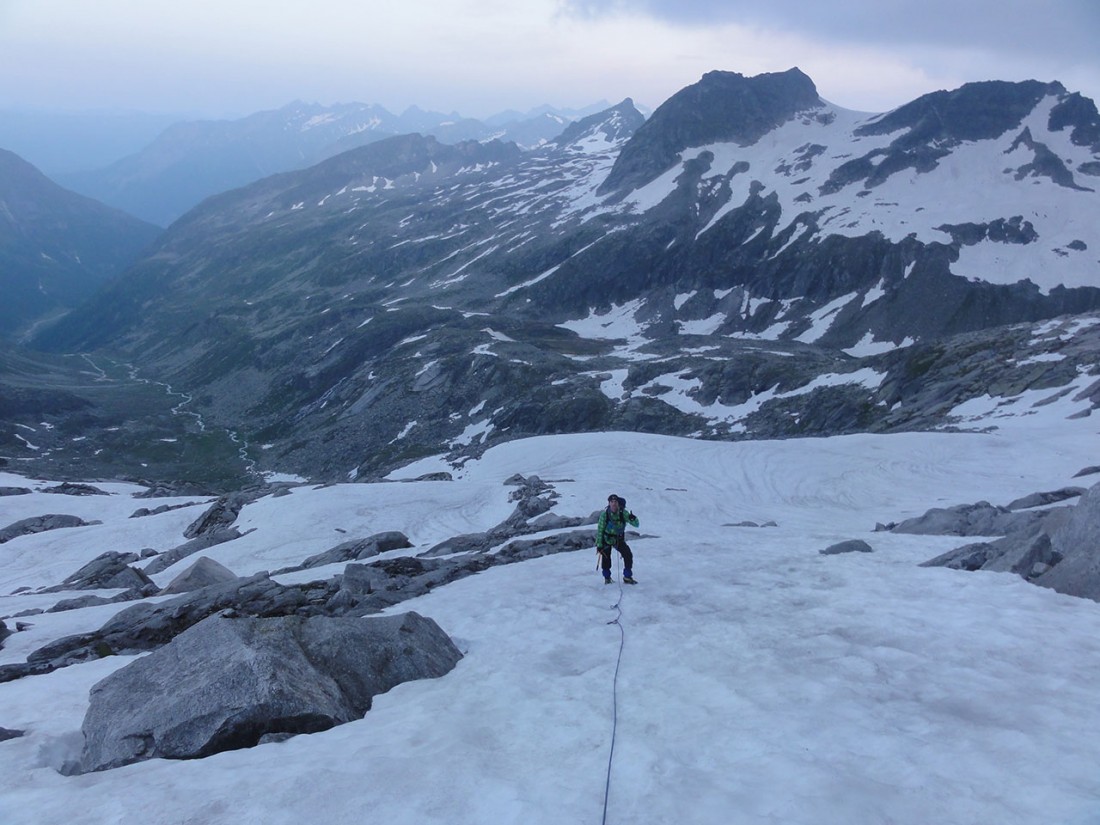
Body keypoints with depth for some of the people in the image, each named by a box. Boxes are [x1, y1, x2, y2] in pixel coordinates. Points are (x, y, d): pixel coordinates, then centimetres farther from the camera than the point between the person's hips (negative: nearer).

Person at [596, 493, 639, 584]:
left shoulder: (623, 513, -15)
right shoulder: (605, 514, -19)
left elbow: (636, 525, -15)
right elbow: (600, 530, -11)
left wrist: (633, 519, -39)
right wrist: (599, 544, -12)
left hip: (619, 539, 2)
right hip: (607, 539, -2)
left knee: (628, 555, -11)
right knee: (606, 558, -8)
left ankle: (627, 577, 6)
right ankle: (607, 577, 17)